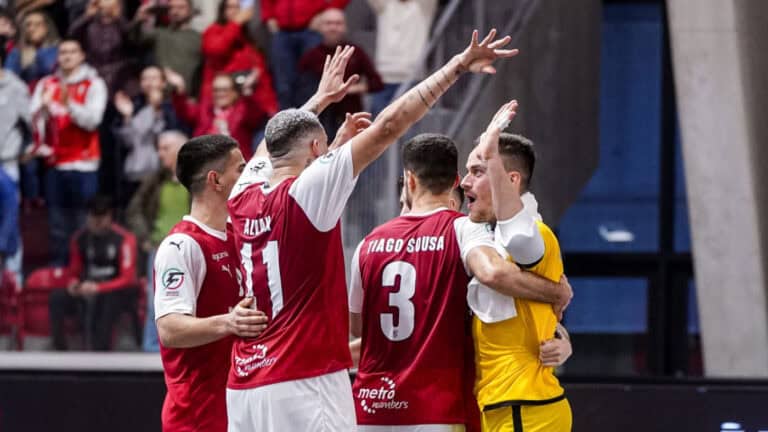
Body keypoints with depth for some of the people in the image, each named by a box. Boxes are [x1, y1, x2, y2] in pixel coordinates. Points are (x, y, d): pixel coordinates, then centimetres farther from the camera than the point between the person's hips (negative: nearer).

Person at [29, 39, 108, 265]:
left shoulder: (93, 85, 2)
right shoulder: (47, 84, 11)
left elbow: (92, 119, -10)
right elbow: (33, 117, 1)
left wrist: (69, 104, -25)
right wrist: (44, 107, -21)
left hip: (84, 164, -3)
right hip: (54, 164, 3)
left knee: (84, 223, -5)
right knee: (57, 224, 5)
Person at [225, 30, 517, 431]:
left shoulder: (242, 199, 11)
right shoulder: (307, 192, -7)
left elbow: (274, 142, 35)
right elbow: (388, 124, -8)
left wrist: (320, 98, 50)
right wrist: (458, 65, -3)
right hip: (305, 383, -8)